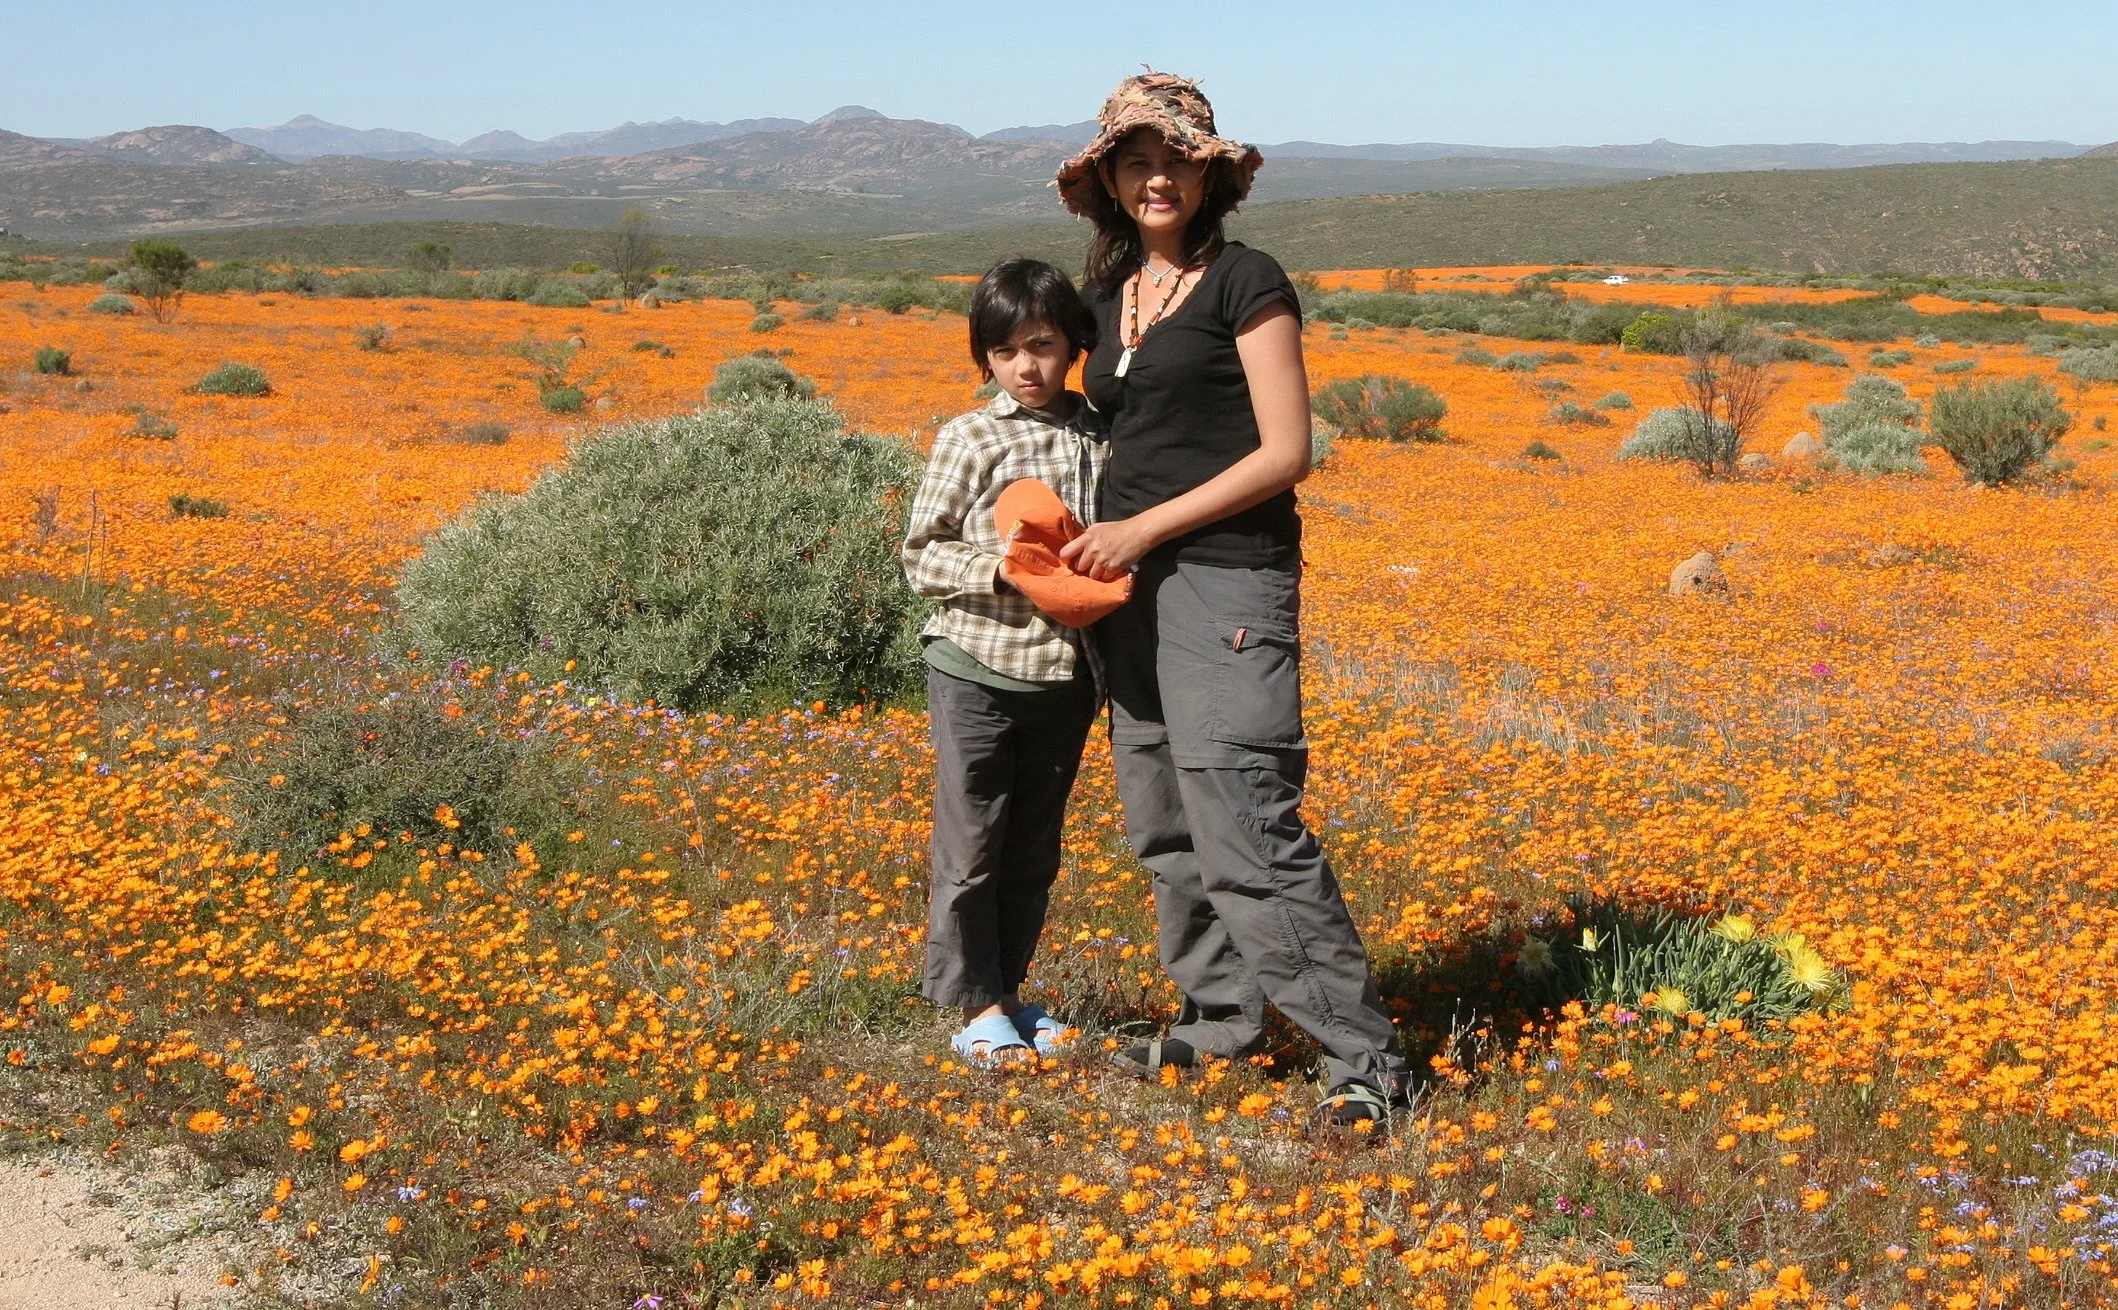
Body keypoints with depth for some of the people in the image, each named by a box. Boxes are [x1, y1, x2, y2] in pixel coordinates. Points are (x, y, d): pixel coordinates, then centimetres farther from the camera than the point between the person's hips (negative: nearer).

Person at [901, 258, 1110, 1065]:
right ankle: (976, 1006, 15)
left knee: (1034, 850, 14)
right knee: (970, 848, 3)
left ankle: (1009, 990, 28)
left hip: (1065, 677, 3)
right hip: (979, 670, -3)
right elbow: (922, 556, -3)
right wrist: (996, 569, -19)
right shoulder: (972, 440, -6)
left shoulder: (1105, 439, 3)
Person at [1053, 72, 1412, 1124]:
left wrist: (1147, 527, -15)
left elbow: (1287, 453, -11)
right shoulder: (1108, 297, 15)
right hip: (1135, 589, 8)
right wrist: (1095, 539, 4)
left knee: (1247, 825, -14)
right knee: (1161, 822, 11)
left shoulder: (1245, 282, -7)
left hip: (1228, 580, -8)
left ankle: (1363, 1057, -8)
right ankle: (1221, 1018, 25)